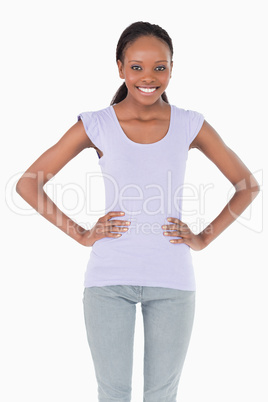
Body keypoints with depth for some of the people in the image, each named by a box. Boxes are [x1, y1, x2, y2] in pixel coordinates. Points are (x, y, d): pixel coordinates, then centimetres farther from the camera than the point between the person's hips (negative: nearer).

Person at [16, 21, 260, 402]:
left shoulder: (191, 126, 1)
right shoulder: (96, 125, -2)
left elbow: (248, 186, 11)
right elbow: (28, 183, 2)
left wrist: (205, 237, 2)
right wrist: (80, 234, -3)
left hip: (172, 281, 1)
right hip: (109, 279, -1)